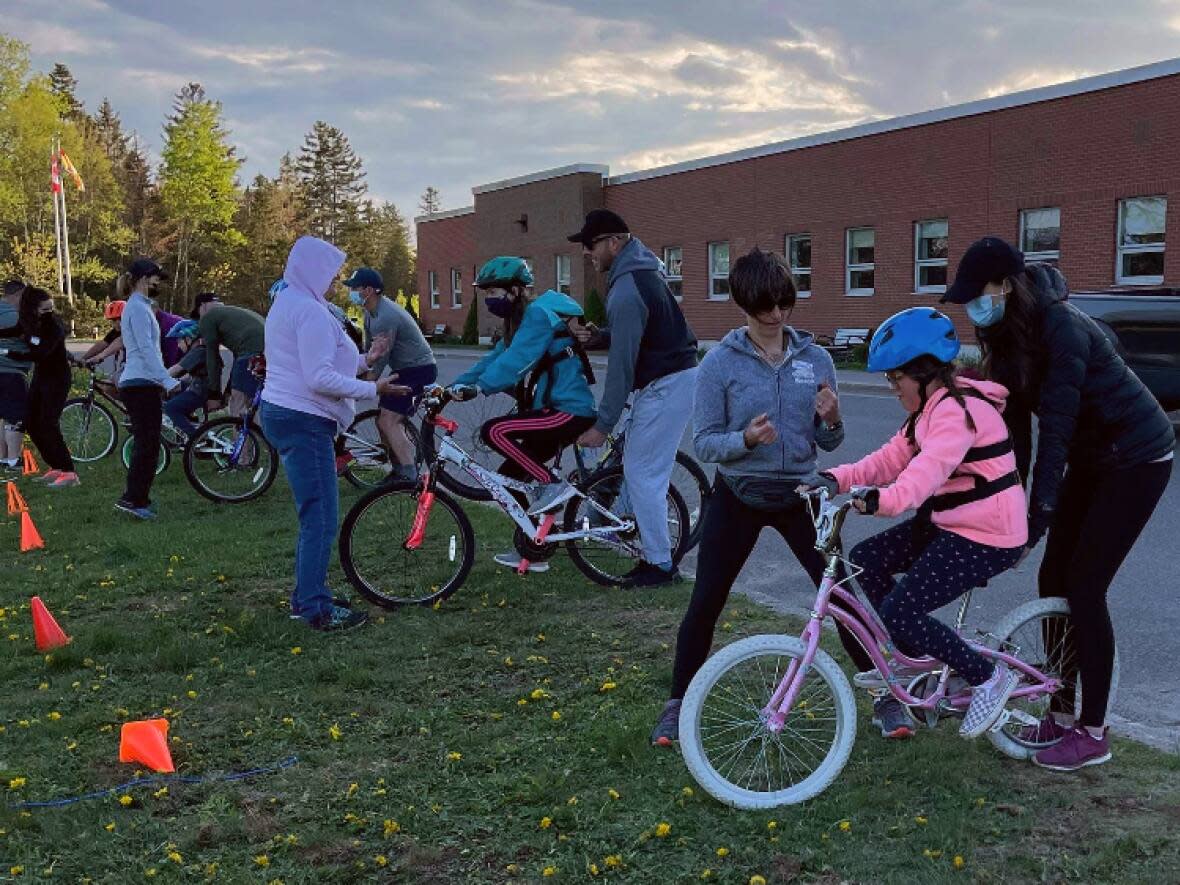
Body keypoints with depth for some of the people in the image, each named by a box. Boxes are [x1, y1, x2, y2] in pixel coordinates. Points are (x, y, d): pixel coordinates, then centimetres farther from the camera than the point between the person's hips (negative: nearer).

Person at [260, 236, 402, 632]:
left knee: (313, 515, 17)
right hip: (304, 421, -11)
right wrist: (373, 389, -17)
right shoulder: (311, 311, -16)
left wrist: (363, 361, 16)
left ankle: (304, 597, 25)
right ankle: (317, 610, 1)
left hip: (282, 413, 11)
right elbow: (319, 378, -22)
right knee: (321, 519, -5)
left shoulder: (286, 303, 17)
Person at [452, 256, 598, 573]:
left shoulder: (538, 314, -13)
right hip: (555, 410, 10)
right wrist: (452, 386, 1)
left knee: (493, 431, -22)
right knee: (509, 478, 9)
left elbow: (514, 361, -28)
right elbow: (494, 359, 11)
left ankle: (552, 485, -12)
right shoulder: (520, 321, 17)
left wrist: (478, 387, -36)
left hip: (569, 412, -10)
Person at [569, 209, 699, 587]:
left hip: (665, 386, -10)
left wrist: (603, 424, -17)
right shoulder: (640, 270, 11)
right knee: (643, 468, 16)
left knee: (642, 473, -4)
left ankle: (661, 565, 4)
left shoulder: (626, 291, -21)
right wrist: (597, 337, 1)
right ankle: (654, 552, 24)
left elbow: (621, 364, -22)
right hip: (675, 376, 10)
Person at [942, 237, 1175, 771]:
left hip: (1136, 459, -8)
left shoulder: (1060, 327, -27)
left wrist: (1037, 516, -31)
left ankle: (1092, 733, 3)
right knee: (1053, 580, 6)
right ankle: (1062, 713, 18)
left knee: (1084, 587, -9)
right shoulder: (1007, 336, -1)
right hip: (1089, 459, 8)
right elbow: (1015, 425, 0)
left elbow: (1056, 425, -30)